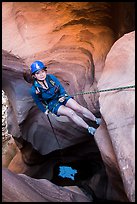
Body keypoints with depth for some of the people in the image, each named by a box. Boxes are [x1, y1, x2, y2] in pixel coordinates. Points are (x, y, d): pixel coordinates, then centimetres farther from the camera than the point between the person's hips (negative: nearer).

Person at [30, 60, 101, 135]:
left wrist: (63, 96, -12)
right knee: (71, 113, -25)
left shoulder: (51, 77, -14)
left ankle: (96, 120, -5)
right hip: (52, 104, -3)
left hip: (61, 97, 3)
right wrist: (45, 110, -2)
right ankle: (89, 129, -21)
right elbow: (38, 102, -1)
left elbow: (61, 87, 1)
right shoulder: (34, 89, -20)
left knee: (78, 107, -17)